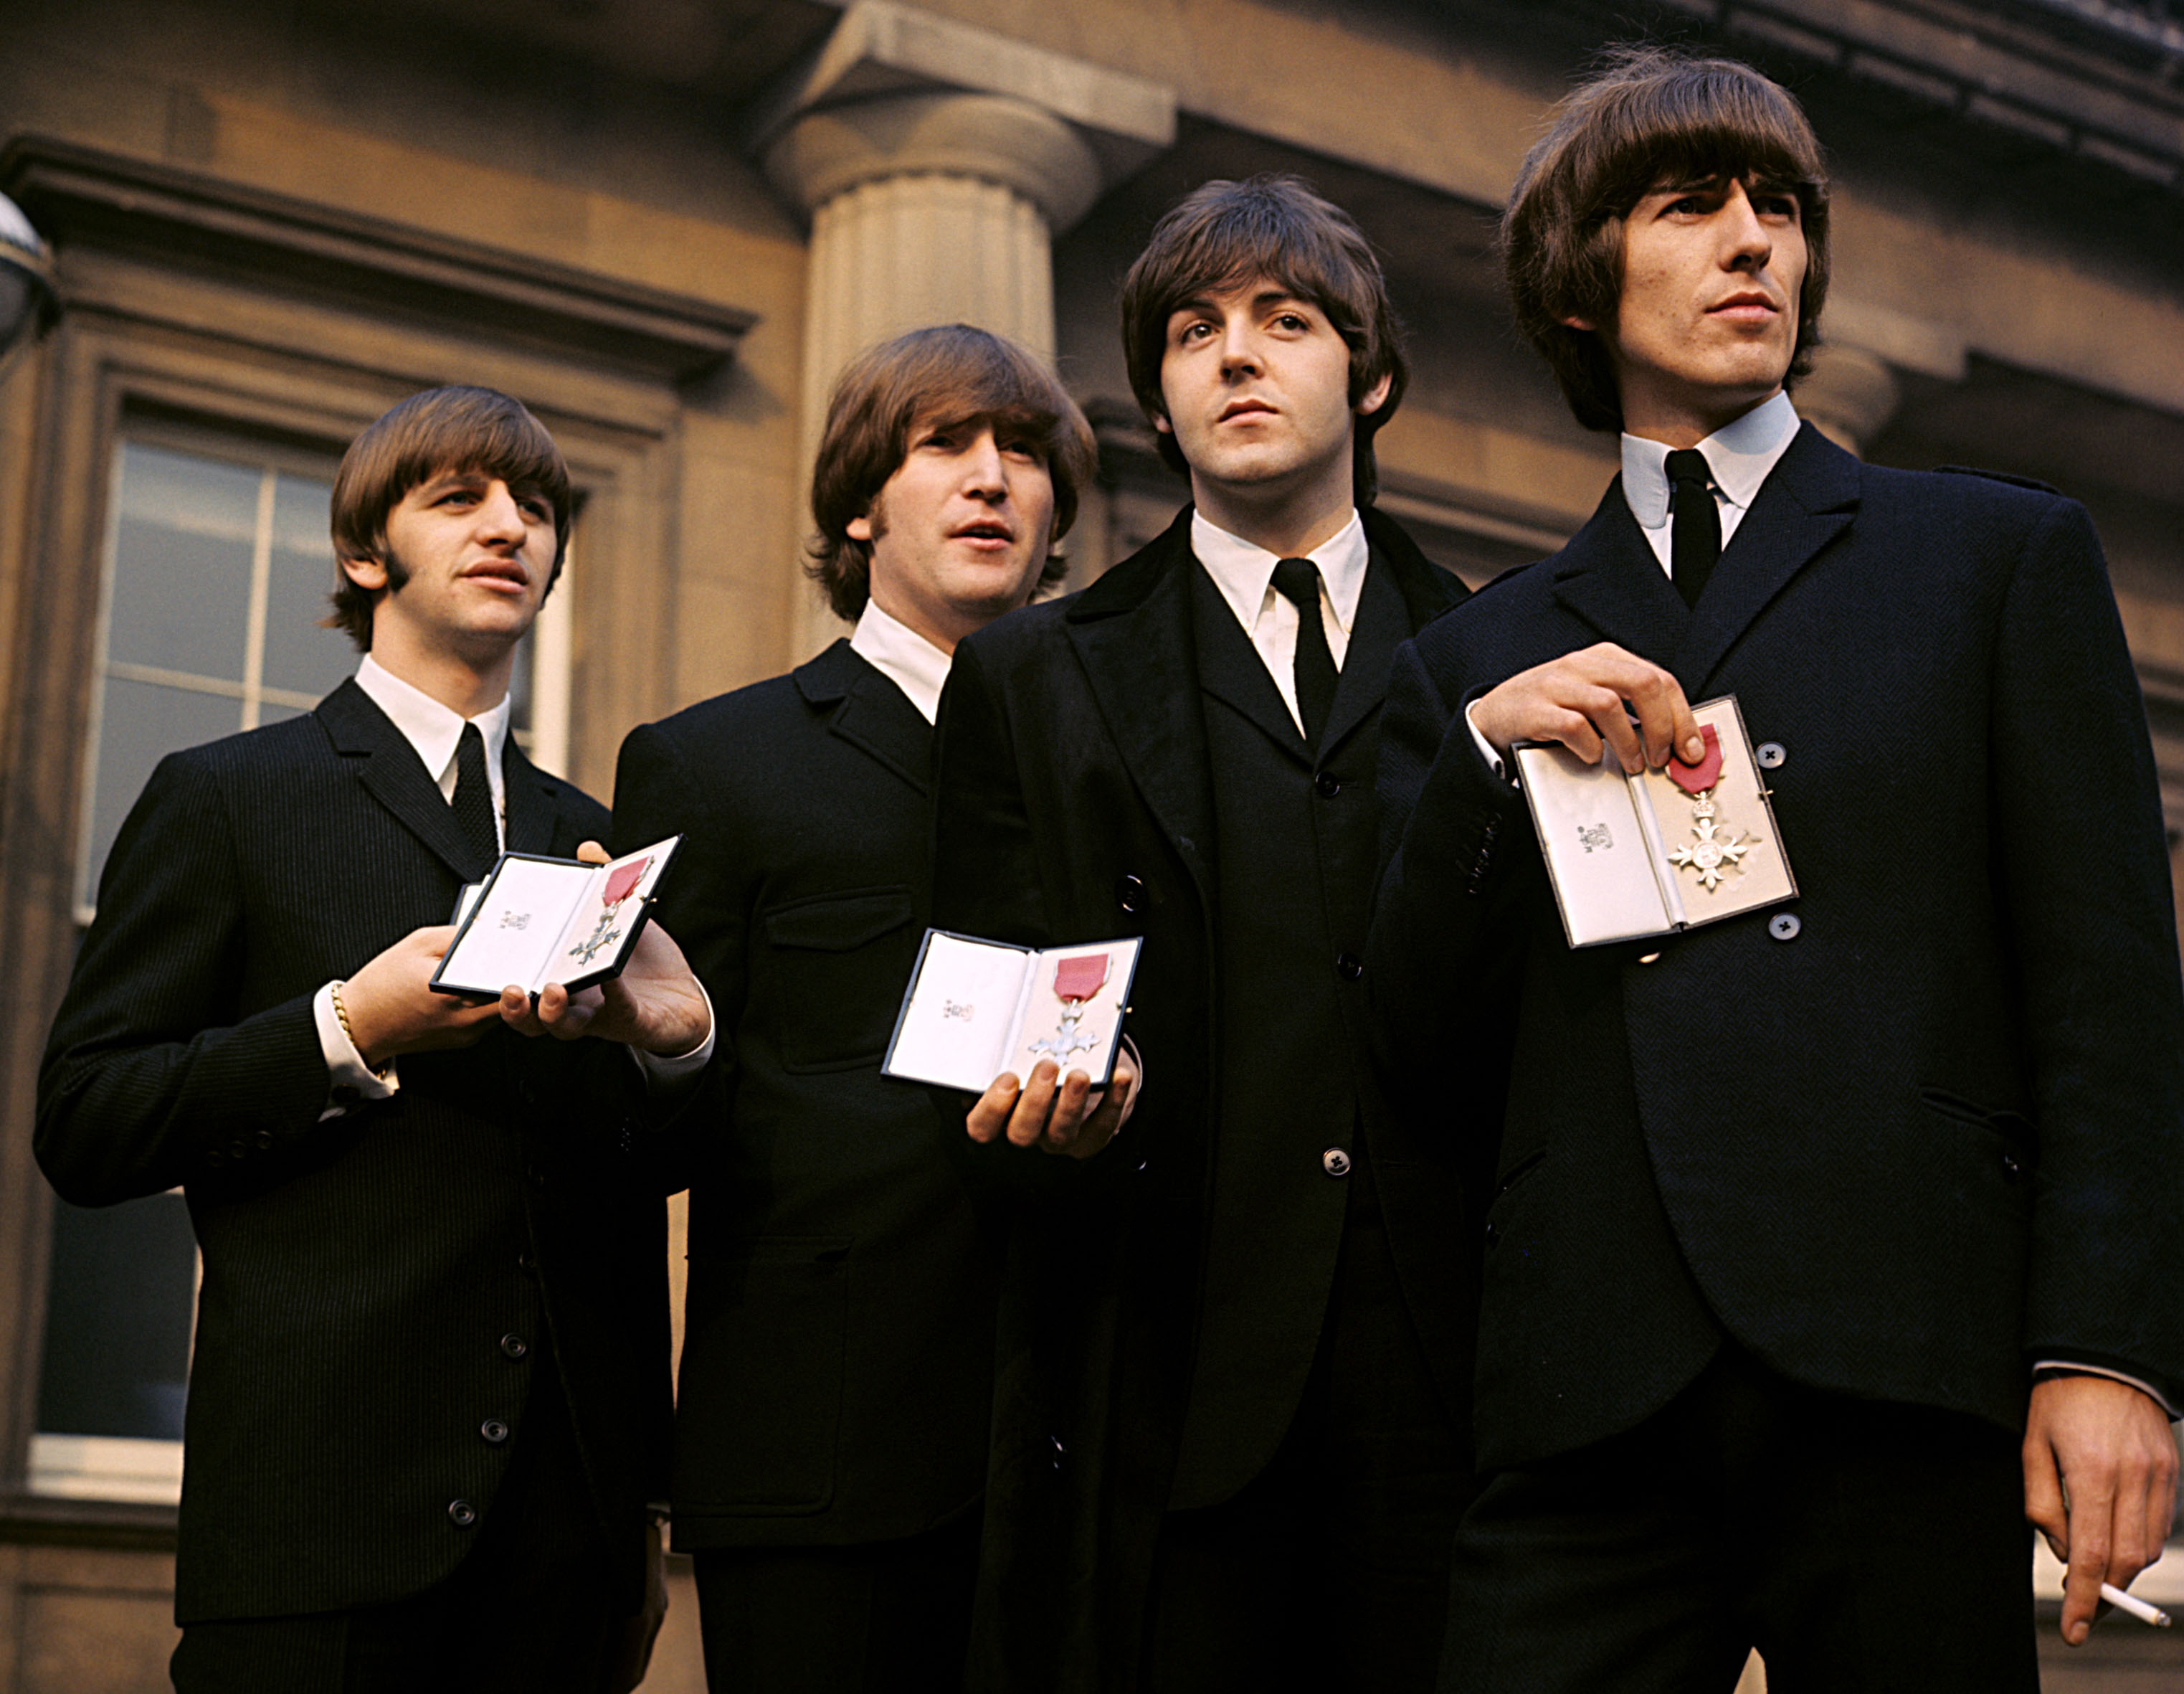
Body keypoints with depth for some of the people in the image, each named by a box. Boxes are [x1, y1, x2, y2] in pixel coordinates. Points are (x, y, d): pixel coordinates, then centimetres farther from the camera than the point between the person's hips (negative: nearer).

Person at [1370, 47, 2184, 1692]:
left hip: (1903, 1361, -1)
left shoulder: (2005, 554, 12)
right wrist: (1488, 751, -4)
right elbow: (1403, 1032, 11)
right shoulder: (1481, 660, 18)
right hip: (1597, 1401, 2)